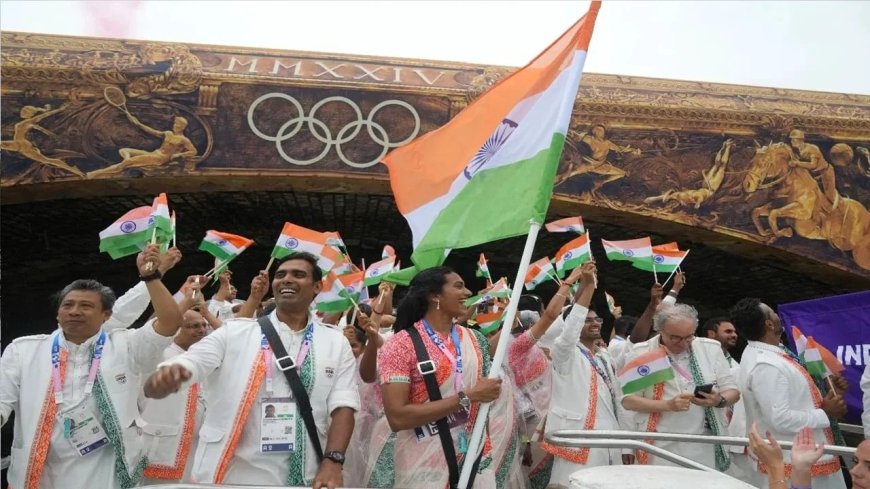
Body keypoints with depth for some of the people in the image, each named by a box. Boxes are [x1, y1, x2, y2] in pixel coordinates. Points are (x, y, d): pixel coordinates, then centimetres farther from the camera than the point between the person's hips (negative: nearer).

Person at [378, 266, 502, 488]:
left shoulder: (474, 339, 6)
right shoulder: (401, 344, -12)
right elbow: (397, 417, -21)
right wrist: (466, 397, -21)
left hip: (477, 461, 5)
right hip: (425, 468, -5)